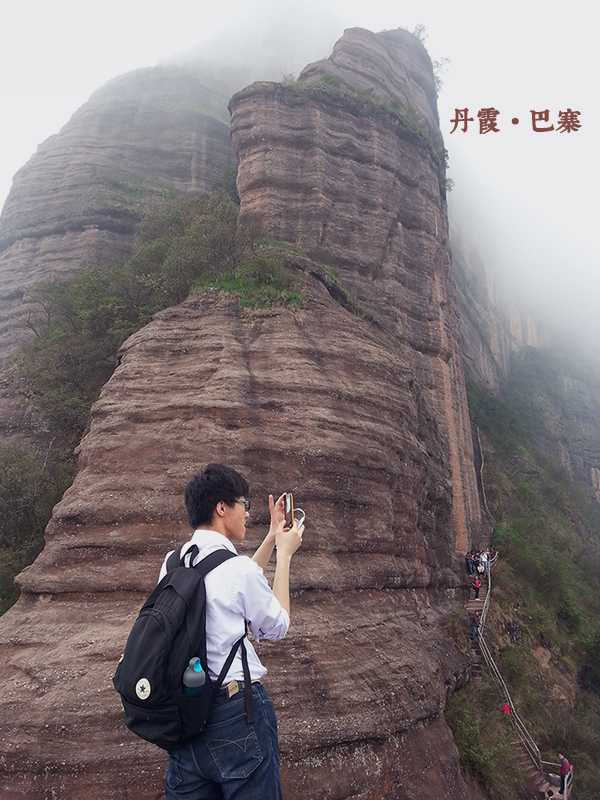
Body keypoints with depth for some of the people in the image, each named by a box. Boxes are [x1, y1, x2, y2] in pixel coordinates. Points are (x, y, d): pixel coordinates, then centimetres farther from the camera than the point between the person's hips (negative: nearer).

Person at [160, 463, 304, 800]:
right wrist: (285, 554, 7)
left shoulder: (173, 562, 3)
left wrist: (272, 538, 19)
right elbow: (278, 626, -1)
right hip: (236, 708, -7)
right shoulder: (237, 567, -18)